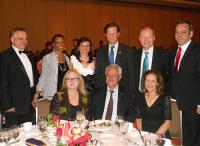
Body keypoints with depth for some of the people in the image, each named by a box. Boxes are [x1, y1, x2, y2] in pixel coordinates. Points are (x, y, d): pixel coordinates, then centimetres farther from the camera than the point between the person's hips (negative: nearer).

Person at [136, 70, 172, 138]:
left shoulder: (165, 99, -3)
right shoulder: (140, 98, 8)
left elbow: (167, 122, -6)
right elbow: (138, 118, 11)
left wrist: (156, 135, -14)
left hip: (160, 136, -2)